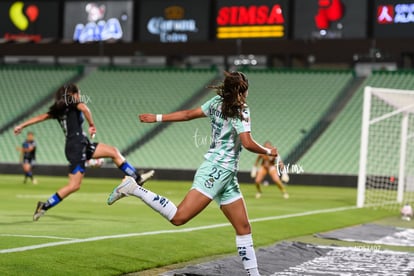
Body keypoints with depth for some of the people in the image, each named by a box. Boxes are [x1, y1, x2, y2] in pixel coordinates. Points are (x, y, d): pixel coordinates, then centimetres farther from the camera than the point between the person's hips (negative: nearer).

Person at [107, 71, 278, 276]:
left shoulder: (217, 102, 12)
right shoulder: (241, 111, -10)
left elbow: (188, 114, 12)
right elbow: (248, 144, -19)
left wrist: (157, 118, 20)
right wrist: (268, 152, -2)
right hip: (215, 171, -10)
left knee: (244, 228, 9)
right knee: (179, 217, -17)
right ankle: (133, 188, -12)